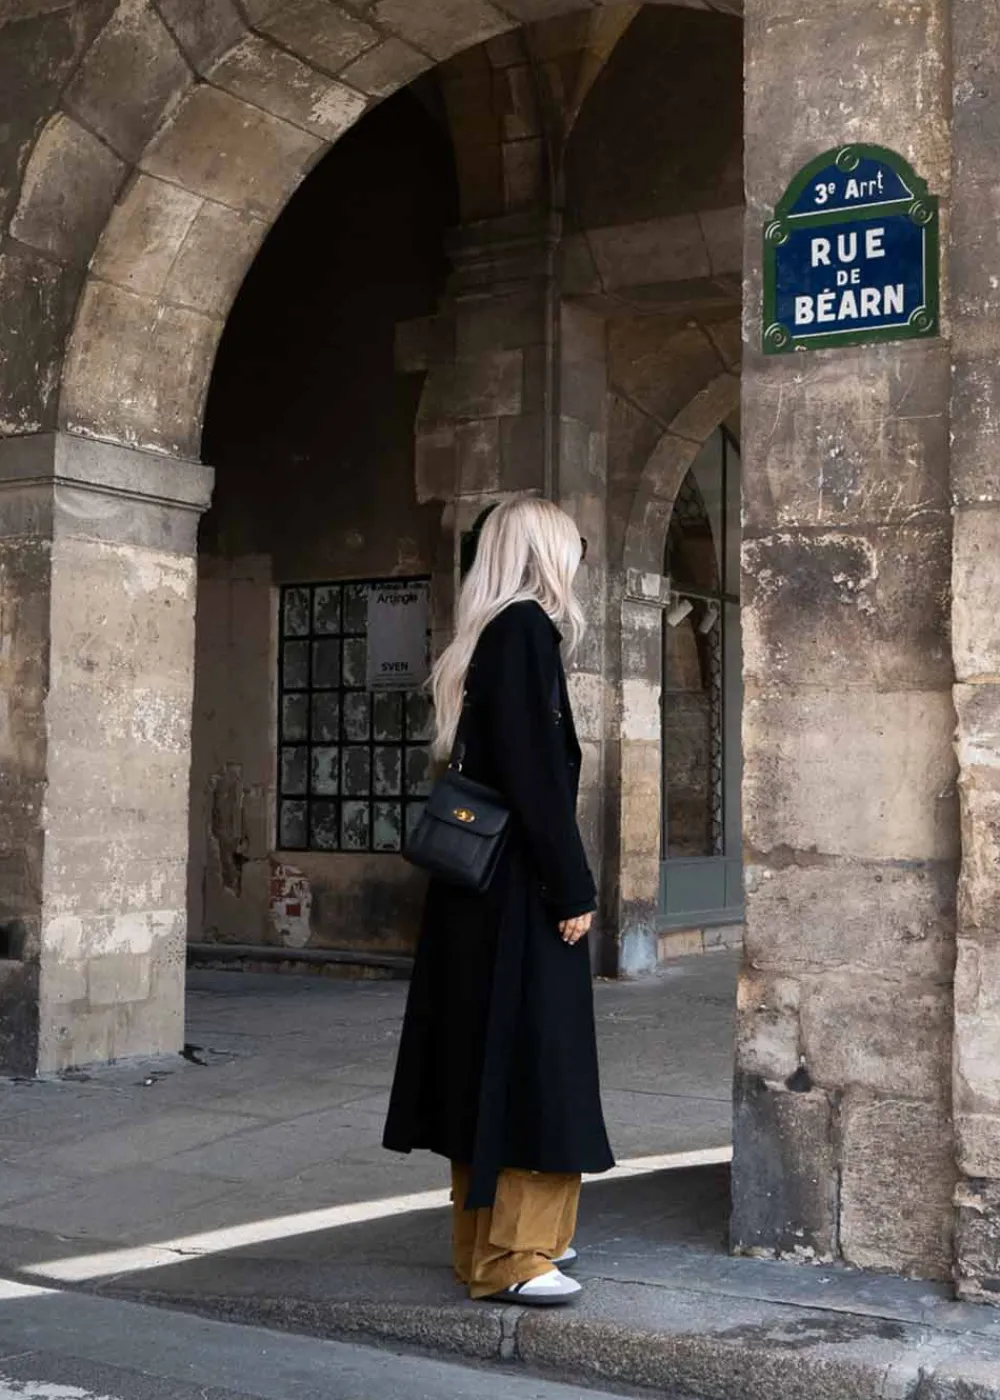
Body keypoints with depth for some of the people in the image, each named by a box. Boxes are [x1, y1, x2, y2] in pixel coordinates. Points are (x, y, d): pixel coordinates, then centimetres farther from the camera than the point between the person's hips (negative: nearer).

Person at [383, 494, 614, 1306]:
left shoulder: (488, 635, 14)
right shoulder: (526, 628, -14)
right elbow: (537, 772, -20)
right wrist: (573, 889, -17)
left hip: (481, 884, 10)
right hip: (521, 890, -10)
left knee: (489, 1057, 14)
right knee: (527, 1061, -5)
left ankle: (496, 1236, 24)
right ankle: (509, 1258, 1)